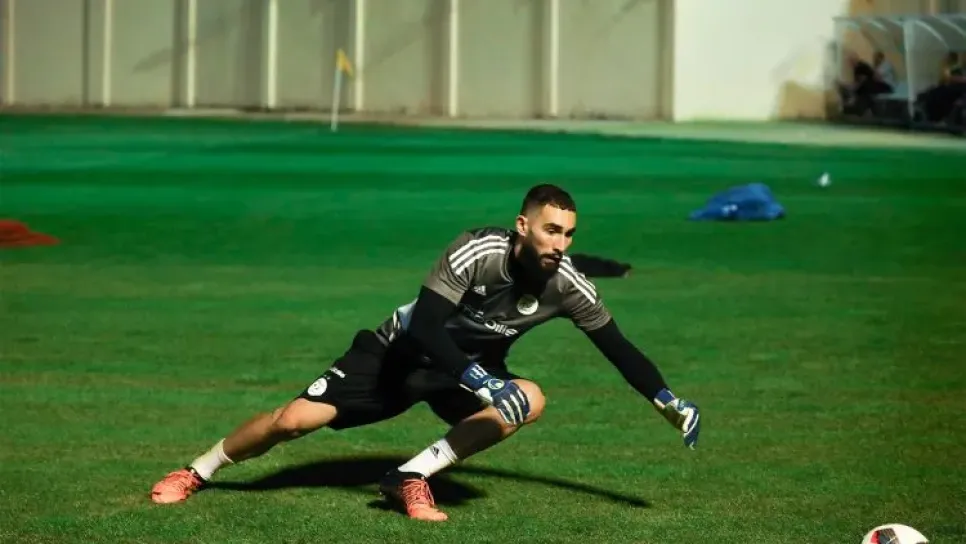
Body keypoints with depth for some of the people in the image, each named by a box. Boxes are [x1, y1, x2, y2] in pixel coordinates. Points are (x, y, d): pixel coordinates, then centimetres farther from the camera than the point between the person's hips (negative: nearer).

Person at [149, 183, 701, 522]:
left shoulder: (568, 284, -19)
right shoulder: (477, 252, -32)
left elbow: (618, 348, -10)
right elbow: (426, 327, -36)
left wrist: (668, 401, -18)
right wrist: (473, 377, -48)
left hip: (472, 365, 4)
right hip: (406, 350, -4)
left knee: (531, 400, -28)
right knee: (296, 419, -13)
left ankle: (412, 477, -21)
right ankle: (198, 473, 13)